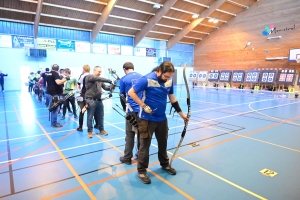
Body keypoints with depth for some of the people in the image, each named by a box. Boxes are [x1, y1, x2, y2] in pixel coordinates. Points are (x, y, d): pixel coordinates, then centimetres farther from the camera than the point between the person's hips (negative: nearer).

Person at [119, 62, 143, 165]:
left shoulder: (123, 79, -2)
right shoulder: (142, 77, 8)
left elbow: (122, 96, 4)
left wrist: (124, 108, 20)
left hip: (132, 110, -3)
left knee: (130, 134, 4)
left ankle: (127, 158, 11)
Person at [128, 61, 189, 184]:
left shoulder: (169, 81, 0)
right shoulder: (147, 79, -19)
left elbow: (172, 98, 11)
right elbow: (131, 92, -15)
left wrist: (181, 114, 14)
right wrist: (144, 106, -21)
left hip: (162, 118, 6)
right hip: (147, 119, -6)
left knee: (163, 142, 19)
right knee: (145, 144, 5)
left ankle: (165, 164, 41)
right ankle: (141, 170, 21)